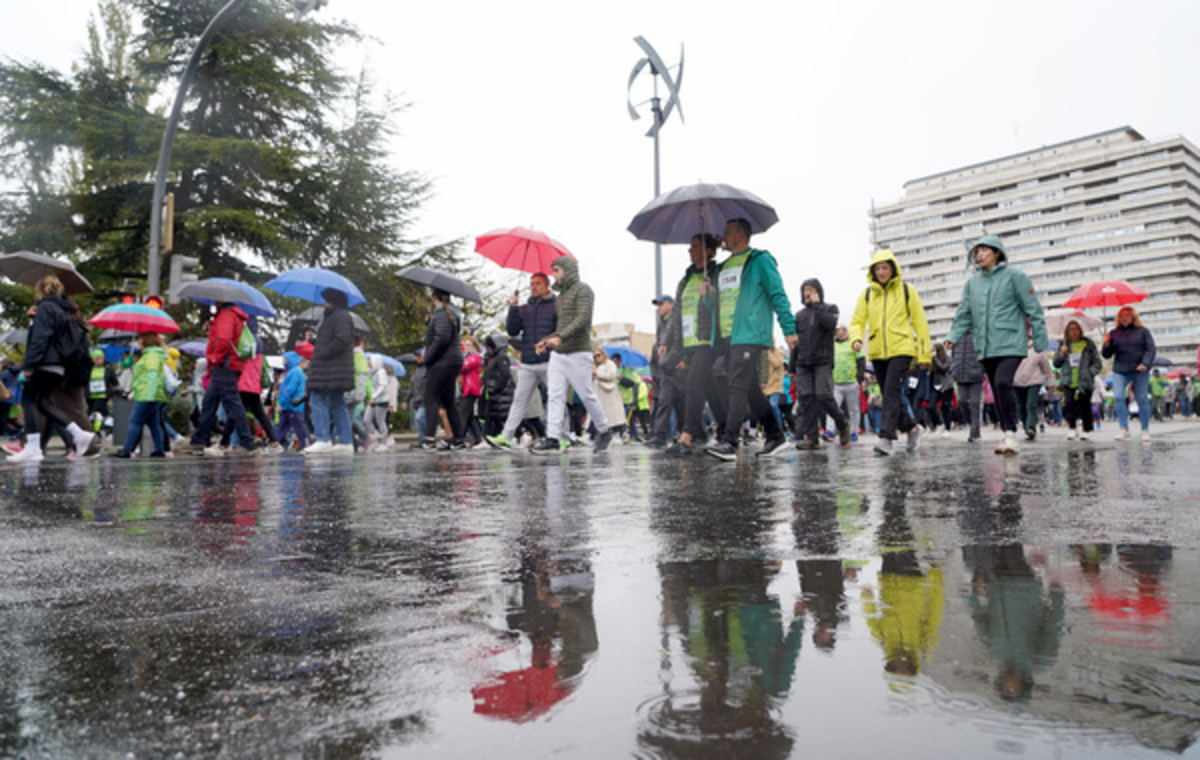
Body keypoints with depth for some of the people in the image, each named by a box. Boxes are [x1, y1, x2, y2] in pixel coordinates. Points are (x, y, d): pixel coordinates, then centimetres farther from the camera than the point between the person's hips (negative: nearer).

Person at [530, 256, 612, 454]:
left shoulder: (582, 289, -4)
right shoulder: (562, 295, 21)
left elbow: (583, 318, -18)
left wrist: (560, 337, -28)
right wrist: (546, 341, 13)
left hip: (578, 353, -7)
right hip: (558, 354, 8)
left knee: (586, 395, 0)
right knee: (555, 395, -3)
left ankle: (604, 432, 17)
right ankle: (552, 439, -7)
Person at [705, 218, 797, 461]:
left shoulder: (759, 260, 1)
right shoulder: (724, 267, 23)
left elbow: (778, 295, -5)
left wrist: (789, 328, -10)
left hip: (750, 335, -8)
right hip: (728, 336, 8)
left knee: (738, 387, -16)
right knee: (750, 389, 10)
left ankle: (729, 441, -21)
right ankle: (774, 434, 20)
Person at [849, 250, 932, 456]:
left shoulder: (906, 290, 3)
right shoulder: (867, 293, 9)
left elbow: (920, 321, 4)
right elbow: (857, 320, 7)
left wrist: (925, 353, 0)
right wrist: (856, 338, -16)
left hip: (901, 349, -4)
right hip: (877, 352, 4)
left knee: (892, 392, -18)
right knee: (888, 395, 9)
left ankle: (886, 437, -22)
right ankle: (911, 428, 30)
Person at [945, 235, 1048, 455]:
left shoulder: (1014, 276, 1)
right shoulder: (972, 282, 15)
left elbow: (1033, 310, 0)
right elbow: (964, 314, 14)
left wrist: (1040, 342, -3)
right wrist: (953, 337, -2)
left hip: (1010, 343, -5)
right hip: (985, 348, 5)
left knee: (1003, 383, -22)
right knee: (997, 392, 7)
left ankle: (1011, 433, -16)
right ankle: (1007, 436, 15)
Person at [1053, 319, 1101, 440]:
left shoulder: (1088, 344, 3)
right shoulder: (1064, 345, 10)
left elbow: (1097, 363, 4)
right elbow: (1056, 363, 8)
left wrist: (1089, 373, -11)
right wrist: (1062, 352, -8)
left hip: (1085, 382, -1)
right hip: (1068, 382, 1)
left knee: (1084, 405, 2)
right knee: (1069, 402, -18)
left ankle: (1087, 430, 17)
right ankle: (1072, 428, -8)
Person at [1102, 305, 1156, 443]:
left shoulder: (1142, 331, 6)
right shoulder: (1114, 333, 9)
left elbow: (1151, 349, 1)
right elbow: (1106, 355, 9)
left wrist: (1145, 364, -14)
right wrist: (1106, 345, -11)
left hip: (1140, 372, -1)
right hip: (1120, 371, 1)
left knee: (1142, 399, 3)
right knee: (1118, 397, -16)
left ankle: (1145, 430, 16)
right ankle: (1124, 429, -13)